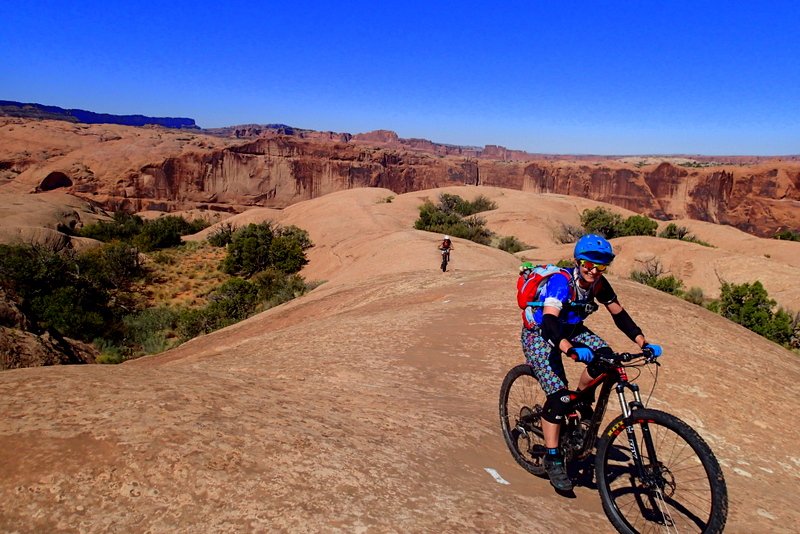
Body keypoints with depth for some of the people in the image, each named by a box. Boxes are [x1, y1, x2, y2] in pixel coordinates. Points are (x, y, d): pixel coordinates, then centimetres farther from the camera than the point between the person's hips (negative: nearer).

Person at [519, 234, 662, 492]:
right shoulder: (561, 282, -31)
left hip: (570, 330, 6)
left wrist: (644, 343, -18)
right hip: (539, 335, -6)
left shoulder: (599, 284, -11)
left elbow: (620, 315, -4)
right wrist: (571, 350, -60)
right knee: (558, 396, -18)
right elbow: (549, 323, -43)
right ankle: (552, 459, -3)